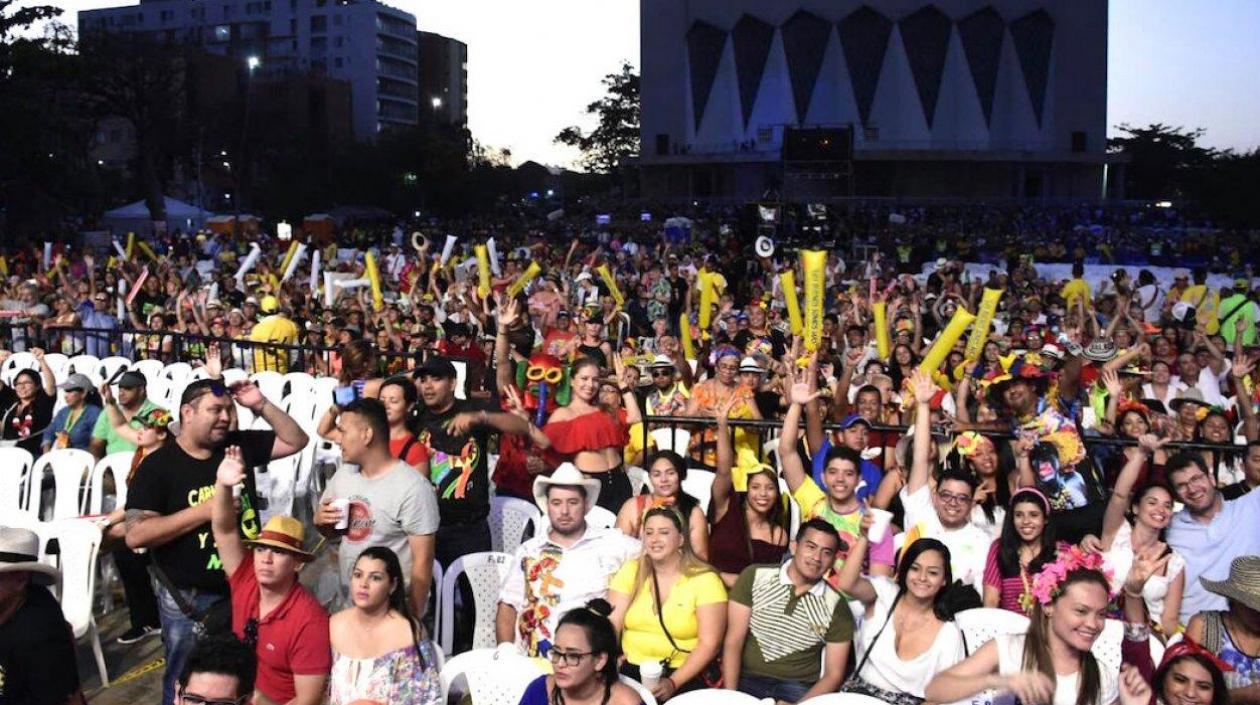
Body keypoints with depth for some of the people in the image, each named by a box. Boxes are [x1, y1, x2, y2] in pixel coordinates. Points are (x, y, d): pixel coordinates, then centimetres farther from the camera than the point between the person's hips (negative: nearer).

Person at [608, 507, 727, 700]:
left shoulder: (705, 580, -3)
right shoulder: (631, 571, 7)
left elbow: (709, 644, -7)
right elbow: (611, 625, 1)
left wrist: (673, 682, -18)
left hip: (686, 676, -2)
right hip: (631, 671, 2)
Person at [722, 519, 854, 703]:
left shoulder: (837, 607, -1)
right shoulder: (754, 577, -2)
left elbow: (833, 675, 1)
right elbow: (733, 642, -3)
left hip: (799, 688, 1)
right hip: (747, 680, -1)